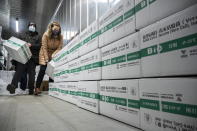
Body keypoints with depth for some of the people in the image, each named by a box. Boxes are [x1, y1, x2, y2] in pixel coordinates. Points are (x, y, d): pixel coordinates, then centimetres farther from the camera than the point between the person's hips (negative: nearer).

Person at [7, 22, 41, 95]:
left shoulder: (37, 37, 17)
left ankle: (31, 89, 4)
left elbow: (39, 46, 1)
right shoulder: (23, 36, 23)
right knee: (19, 70, -13)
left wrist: (31, 45, -13)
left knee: (31, 73, -3)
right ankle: (13, 85, -22)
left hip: (32, 58, -1)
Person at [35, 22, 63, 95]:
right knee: (42, 70, -13)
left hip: (54, 55, 3)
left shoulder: (60, 37, -10)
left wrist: (54, 54, -30)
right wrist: (47, 59, -23)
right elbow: (44, 48, -18)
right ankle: (37, 88, -9)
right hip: (45, 54, -2)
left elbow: (59, 48, -13)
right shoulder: (46, 35, -17)